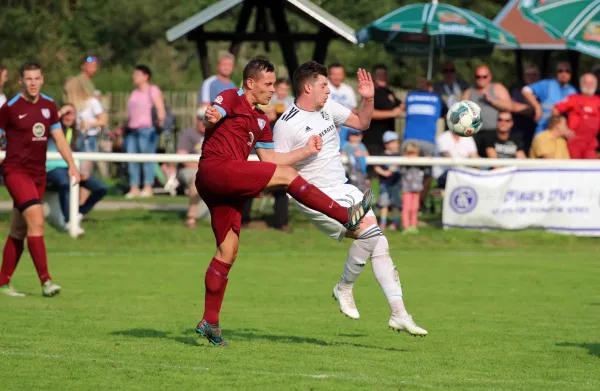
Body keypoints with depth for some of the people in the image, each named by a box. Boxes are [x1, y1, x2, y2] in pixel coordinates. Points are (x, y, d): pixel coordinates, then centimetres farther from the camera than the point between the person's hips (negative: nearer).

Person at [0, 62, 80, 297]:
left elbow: (59, 138, 13)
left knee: (19, 231, 10)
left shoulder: (49, 105, 8)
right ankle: (45, 281, -24)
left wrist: (72, 165, 3)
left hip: (39, 174, 6)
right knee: (36, 221, -21)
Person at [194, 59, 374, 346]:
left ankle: (209, 322, 9)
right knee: (286, 175, -15)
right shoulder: (230, 99, 1)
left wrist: (306, 151, 19)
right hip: (215, 168, -10)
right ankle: (346, 216, -13)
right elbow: (213, 115, -16)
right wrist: (211, 117, -39)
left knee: (228, 250, 7)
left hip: (225, 186, 10)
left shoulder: (261, 120, 25)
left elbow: (268, 159, 23)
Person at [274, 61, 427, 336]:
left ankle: (398, 313, -2)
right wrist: (305, 151, -24)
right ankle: (344, 289, -1)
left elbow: (361, 123, 20)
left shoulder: (328, 108, 7)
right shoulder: (287, 125, -13)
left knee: (379, 243, -3)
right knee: (368, 231, -24)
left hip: (344, 189, 8)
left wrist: (368, 99, 2)